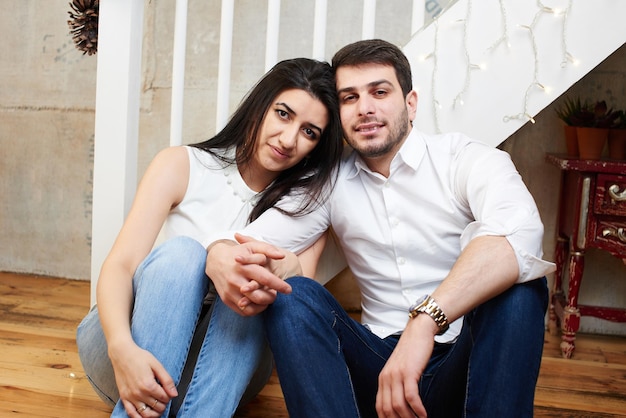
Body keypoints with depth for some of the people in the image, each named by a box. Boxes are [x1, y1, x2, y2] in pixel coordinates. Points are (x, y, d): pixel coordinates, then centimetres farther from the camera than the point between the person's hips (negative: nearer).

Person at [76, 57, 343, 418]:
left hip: (225, 365, 2)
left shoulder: (305, 202, 0)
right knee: (181, 251, -29)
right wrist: (122, 348, -34)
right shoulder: (182, 166, -6)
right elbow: (120, 265, -14)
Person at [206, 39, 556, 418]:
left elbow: (518, 233, -30)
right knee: (294, 295, -19)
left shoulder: (466, 160, -8)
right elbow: (255, 240, -4)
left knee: (516, 284, -30)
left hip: (465, 361, -2)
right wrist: (223, 259, -30)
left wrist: (425, 321, -42)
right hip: (381, 367, 3)